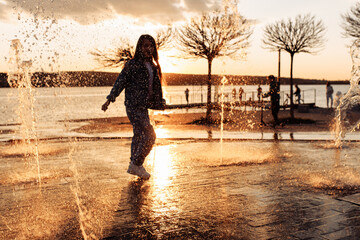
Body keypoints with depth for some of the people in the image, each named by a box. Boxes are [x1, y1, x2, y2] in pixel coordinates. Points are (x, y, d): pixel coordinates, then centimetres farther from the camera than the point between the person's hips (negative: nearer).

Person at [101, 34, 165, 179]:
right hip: (133, 107, -8)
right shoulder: (132, 65, -9)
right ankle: (136, 164, 3)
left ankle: (133, 166, 27)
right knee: (149, 135, -11)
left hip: (143, 107, 8)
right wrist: (109, 100, -12)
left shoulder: (153, 67, 12)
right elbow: (120, 82, -9)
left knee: (139, 136, 14)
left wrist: (160, 103, 18)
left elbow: (156, 88, 19)